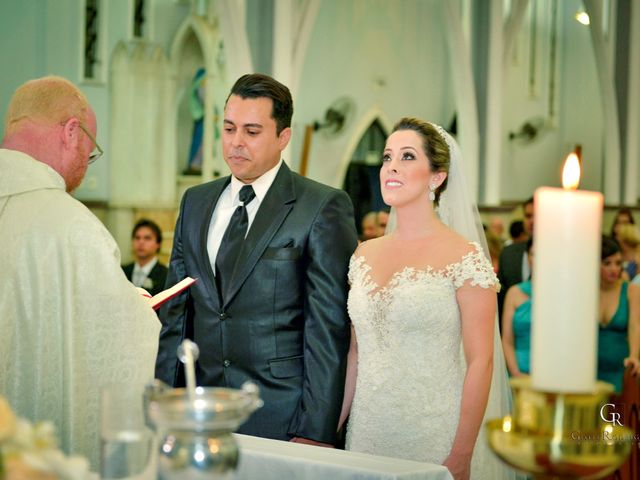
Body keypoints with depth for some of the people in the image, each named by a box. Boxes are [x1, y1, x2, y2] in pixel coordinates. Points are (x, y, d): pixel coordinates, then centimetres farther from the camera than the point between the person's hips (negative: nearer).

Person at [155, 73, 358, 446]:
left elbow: (328, 328, -10)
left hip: (282, 421, -4)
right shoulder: (196, 203, 12)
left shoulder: (325, 208, -6)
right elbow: (177, 312, 13)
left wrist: (316, 433, -14)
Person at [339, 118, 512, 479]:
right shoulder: (364, 255, 7)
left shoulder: (465, 258, -9)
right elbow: (354, 354, 12)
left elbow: (480, 363, -11)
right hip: (366, 433, 5)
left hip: (433, 441, -5)